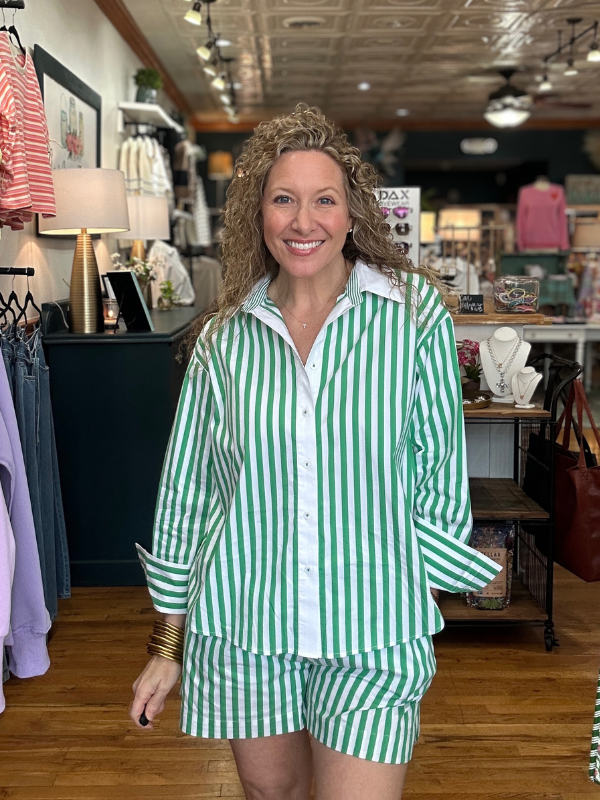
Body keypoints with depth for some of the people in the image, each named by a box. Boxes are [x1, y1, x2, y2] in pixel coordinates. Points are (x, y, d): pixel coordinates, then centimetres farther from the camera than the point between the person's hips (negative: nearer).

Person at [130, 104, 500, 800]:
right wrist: (167, 646, 7)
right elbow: (187, 487, 4)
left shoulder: (415, 315, -7)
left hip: (372, 635, -2)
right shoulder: (223, 337, 0)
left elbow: (440, 472, -1)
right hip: (241, 622, 3)